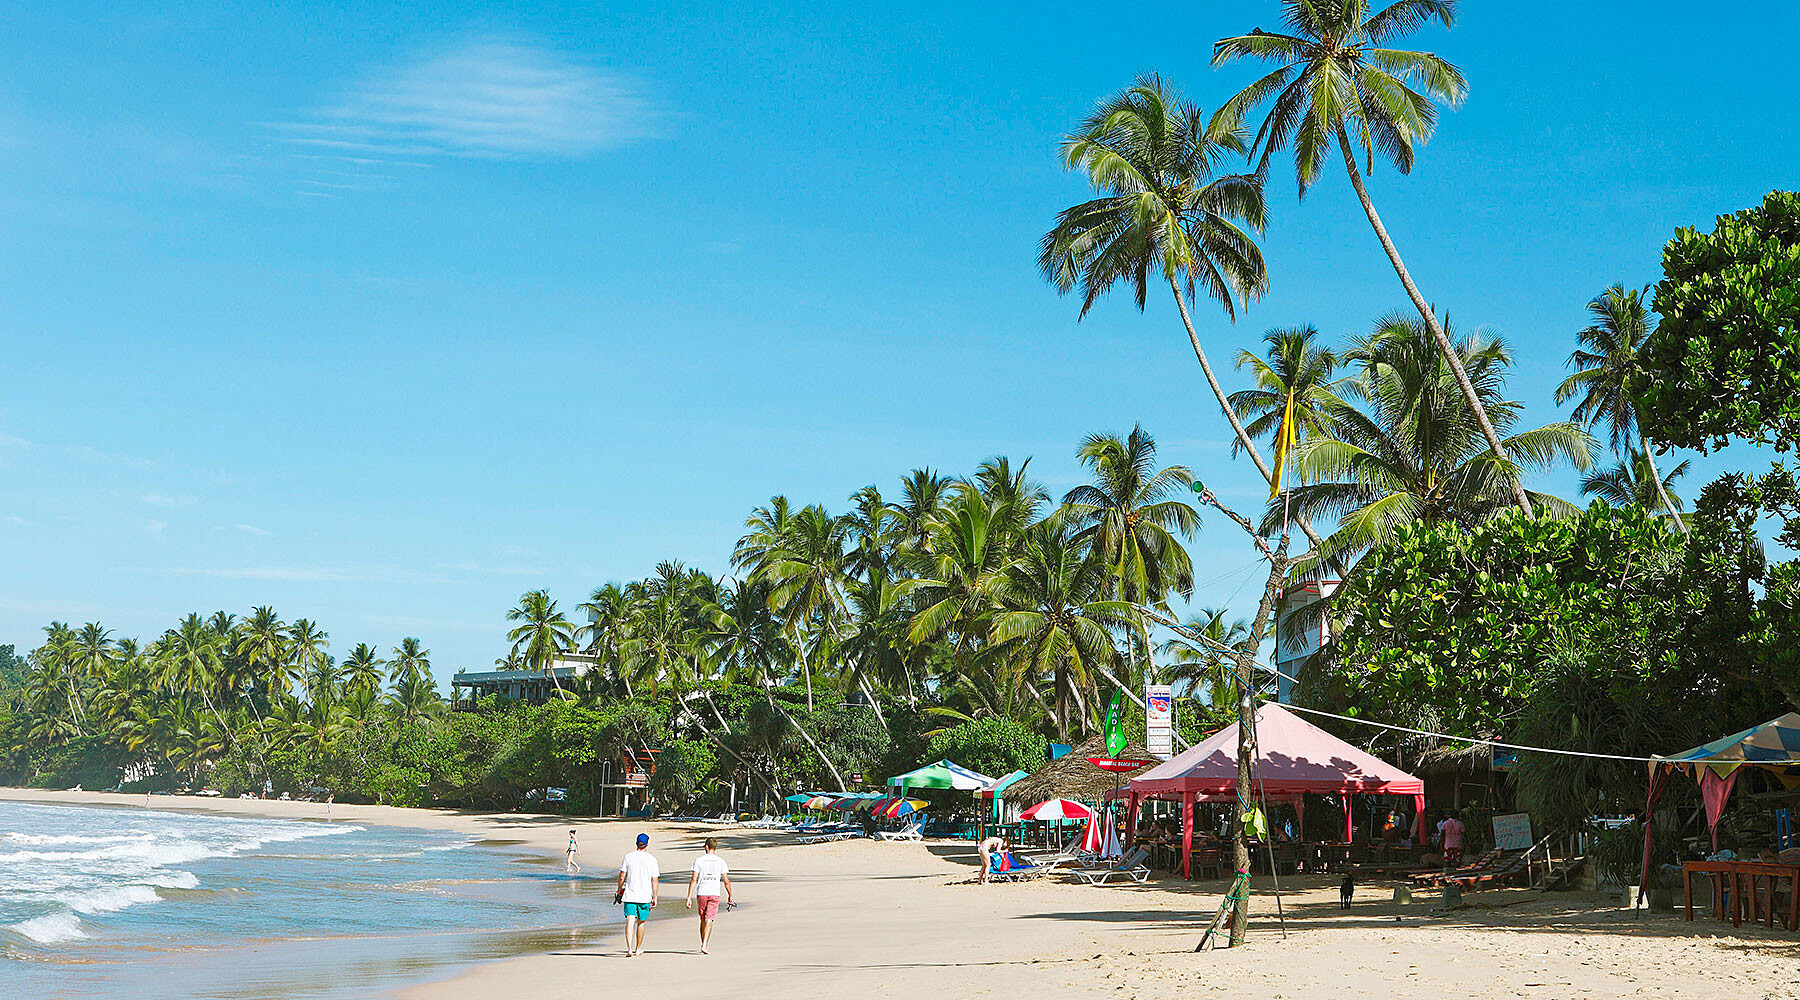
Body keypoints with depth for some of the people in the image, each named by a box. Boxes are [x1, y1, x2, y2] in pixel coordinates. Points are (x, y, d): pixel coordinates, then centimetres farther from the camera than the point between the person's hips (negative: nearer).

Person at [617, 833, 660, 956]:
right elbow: (654, 881, -2)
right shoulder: (651, 859, -2)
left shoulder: (628, 857, 1)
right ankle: (638, 948, 25)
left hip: (629, 895, 0)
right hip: (645, 896, 0)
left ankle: (629, 949, -21)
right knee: (641, 922, 15)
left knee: (630, 921, -6)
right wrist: (655, 898, 4)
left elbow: (621, 877, 0)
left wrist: (619, 891, 13)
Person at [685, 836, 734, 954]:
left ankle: (703, 944, 21)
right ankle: (704, 945, -19)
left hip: (701, 893, 1)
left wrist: (689, 897, -2)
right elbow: (726, 881, 4)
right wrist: (730, 896, 16)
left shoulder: (698, 860, 1)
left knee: (703, 920, 15)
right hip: (714, 894, -1)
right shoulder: (720, 861, 3)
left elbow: (693, 879, -4)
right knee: (709, 920, -4)